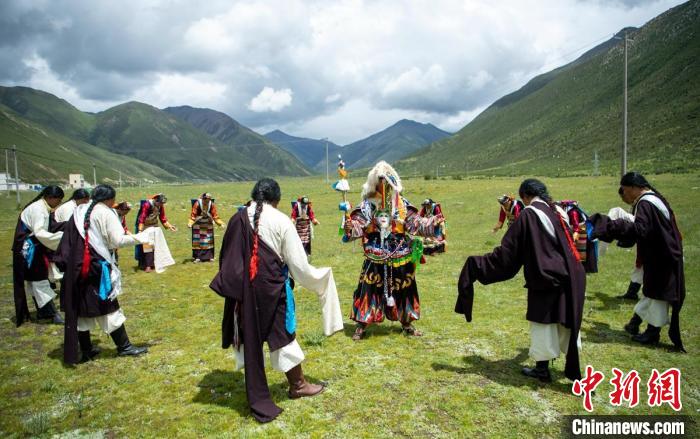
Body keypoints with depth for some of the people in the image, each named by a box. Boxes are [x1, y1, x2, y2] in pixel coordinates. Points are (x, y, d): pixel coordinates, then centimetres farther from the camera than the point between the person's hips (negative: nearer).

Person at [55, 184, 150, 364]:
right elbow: (118, 241, -14)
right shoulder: (106, 213, -8)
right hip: (98, 266, -6)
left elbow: (68, 241, 12)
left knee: (80, 307, 11)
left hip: (76, 268, 6)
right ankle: (124, 347, 10)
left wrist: (67, 265, 18)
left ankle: (86, 350, 19)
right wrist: (138, 238, -3)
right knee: (108, 306, 2)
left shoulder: (79, 212, 11)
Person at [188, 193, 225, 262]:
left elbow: (215, 215, -4)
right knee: (197, 240, -1)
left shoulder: (212, 204, -11)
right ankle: (197, 257, 5)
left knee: (209, 240, 5)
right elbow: (193, 215, -17)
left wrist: (220, 223, -12)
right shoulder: (197, 204, -20)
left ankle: (209, 256, 13)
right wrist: (190, 223, -30)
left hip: (208, 224, 3)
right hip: (198, 225, -3)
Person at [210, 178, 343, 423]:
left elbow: (226, 258, 6)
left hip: (243, 289, 3)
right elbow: (298, 263, -7)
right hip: (271, 288, -3)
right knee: (283, 333, 15)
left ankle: (257, 397, 27)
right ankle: (298, 384, 31)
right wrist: (316, 279, 10)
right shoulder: (280, 220, -9)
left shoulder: (237, 219, -1)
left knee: (250, 338, 14)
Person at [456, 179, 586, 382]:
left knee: (542, 322, 7)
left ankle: (542, 369, 18)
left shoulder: (528, 215, -14)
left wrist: (478, 264, -10)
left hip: (545, 279, -7)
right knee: (566, 321, 18)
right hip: (569, 277, 7)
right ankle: (573, 368, 29)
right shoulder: (556, 212, 7)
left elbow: (508, 251, -15)